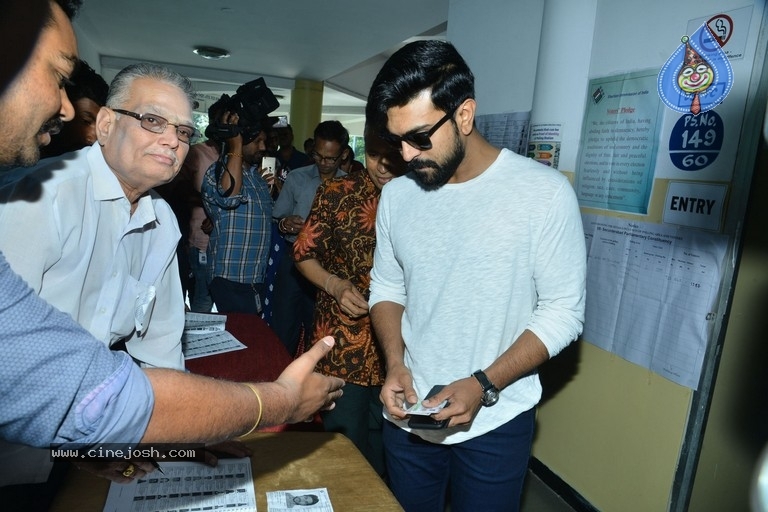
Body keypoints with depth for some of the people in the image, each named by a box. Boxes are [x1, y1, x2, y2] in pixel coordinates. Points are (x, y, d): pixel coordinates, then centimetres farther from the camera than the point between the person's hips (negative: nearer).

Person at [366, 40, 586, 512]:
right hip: (407, 415, 4)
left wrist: (484, 384, -20)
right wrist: (395, 363, -8)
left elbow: (563, 312, -12)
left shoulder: (544, 192, -15)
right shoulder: (396, 195, -2)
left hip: (494, 422, -3)